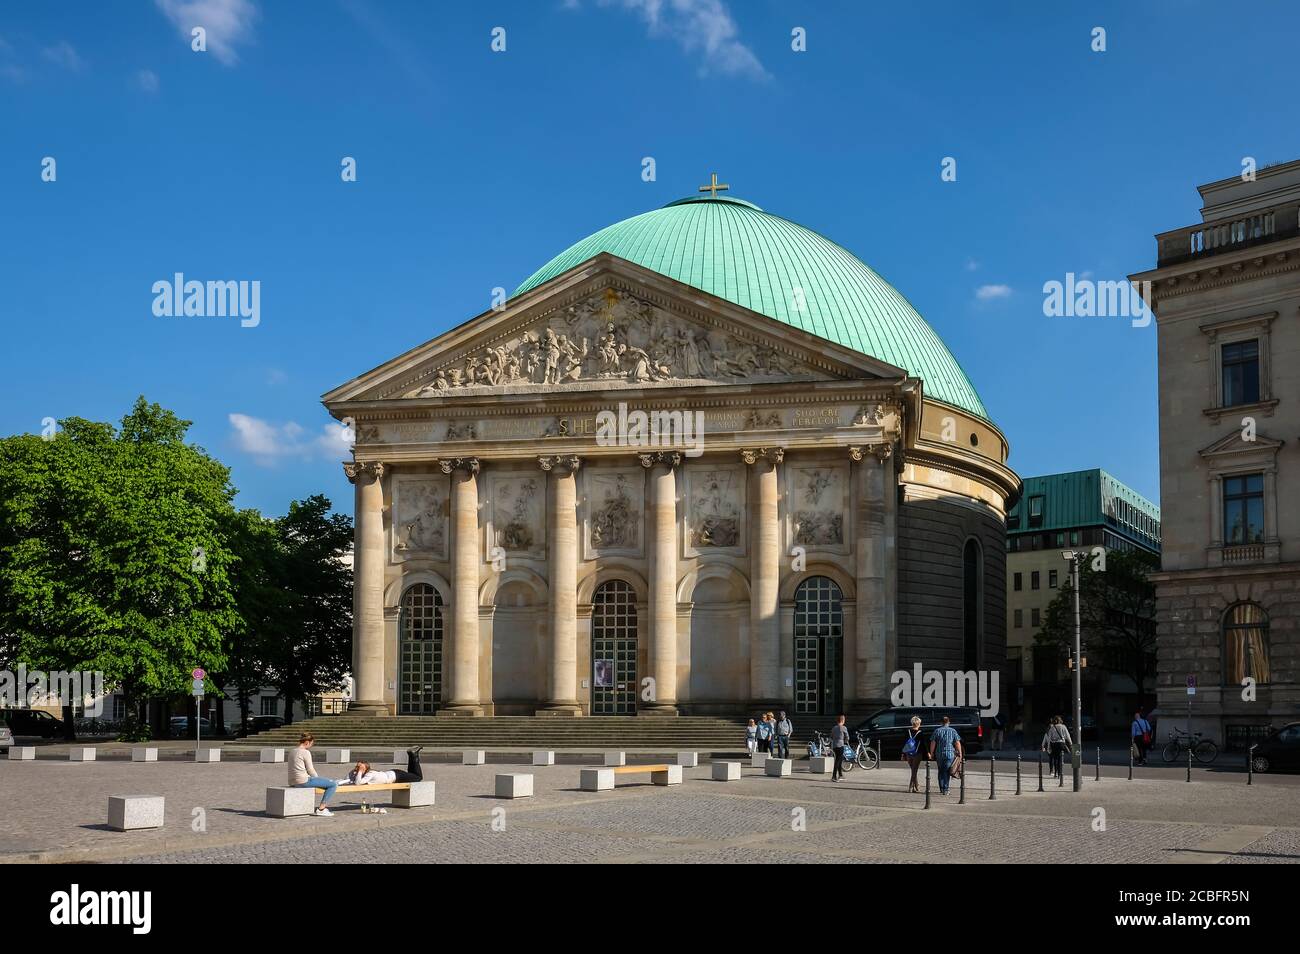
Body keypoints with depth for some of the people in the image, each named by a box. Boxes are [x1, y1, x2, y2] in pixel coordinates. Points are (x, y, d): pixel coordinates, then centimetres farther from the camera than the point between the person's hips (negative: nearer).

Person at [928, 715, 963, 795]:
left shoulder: (937, 731, 3)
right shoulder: (953, 731, 1)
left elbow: (933, 743, 2)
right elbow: (957, 743, -2)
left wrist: (931, 753, 9)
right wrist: (960, 753, 5)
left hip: (939, 754, 1)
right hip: (950, 754, -1)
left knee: (941, 771, 13)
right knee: (946, 772, 3)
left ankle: (941, 789, 14)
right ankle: (945, 789, -3)